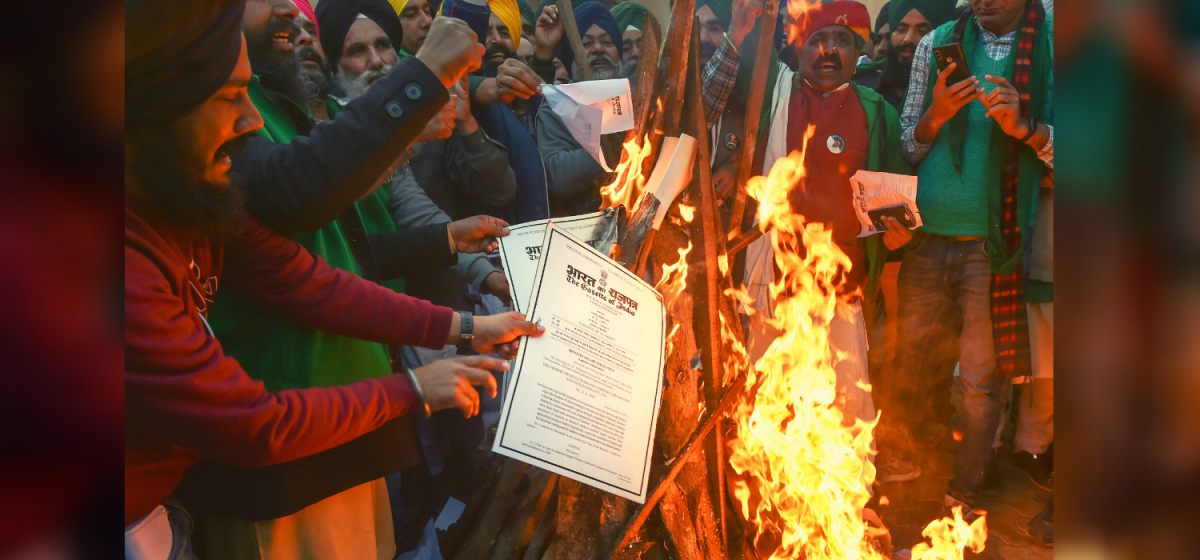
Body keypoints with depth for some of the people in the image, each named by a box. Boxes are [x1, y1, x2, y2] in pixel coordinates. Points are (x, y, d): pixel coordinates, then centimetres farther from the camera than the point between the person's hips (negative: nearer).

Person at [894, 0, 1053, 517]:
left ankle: (962, 494, 23)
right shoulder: (937, 44, 8)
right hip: (926, 237, 2)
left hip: (995, 242, -2)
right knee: (908, 363, 12)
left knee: (983, 378, 5)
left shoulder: (1049, 42, 1)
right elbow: (905, 149, 10)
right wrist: (935, 115, -10)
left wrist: (1025, 128, -19)